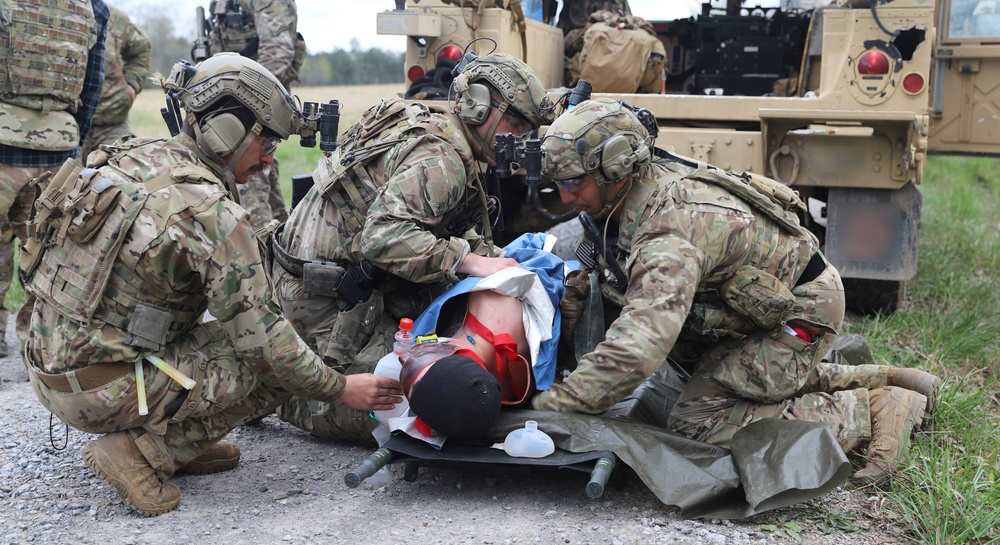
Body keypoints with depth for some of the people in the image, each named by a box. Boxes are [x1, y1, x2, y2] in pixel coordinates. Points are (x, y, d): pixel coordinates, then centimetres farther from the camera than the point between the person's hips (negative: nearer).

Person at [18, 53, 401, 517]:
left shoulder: (133, 156, 5)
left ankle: (169, 436, 12)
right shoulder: (210, 211, -19)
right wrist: (340, 388, -6)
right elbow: (260, 336, -17)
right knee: (274, 367, -3)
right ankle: (142, 451, -4)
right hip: (102, 389, -8)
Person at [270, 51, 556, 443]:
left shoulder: (427, 129, 13)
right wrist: (470, 261, -31)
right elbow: (384, 236, -33)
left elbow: (449, 232, 15)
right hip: (325, 297, -10)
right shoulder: (440, 161, -20)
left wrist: (502, 260, 0)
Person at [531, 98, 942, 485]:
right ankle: (888, 382, 30)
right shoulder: (651, 177, -5)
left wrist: (555, 403, -43)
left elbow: (638, 347, -47)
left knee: (698, 423, -14)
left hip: (799, 314, -10)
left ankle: (870, 414, -9)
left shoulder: (671, 233, -35)